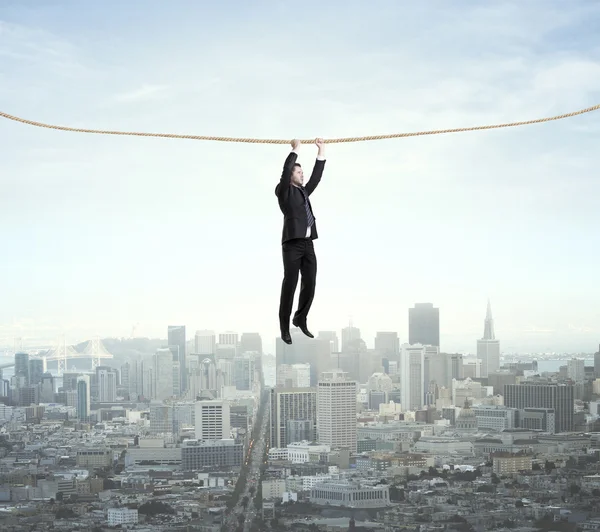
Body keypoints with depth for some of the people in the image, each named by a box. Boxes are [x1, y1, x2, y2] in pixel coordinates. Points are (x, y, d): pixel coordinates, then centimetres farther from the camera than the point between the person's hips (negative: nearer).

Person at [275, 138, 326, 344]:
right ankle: (284, 326, 2)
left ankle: (300, 319, 21)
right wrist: (294, 150, -10)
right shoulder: (284, 191, 2)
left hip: (308, 244, 7)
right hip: (292, 244, -7)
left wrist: (321, 153, 16)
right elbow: (285, 172, -12)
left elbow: (316, 176, 19)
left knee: (310, 283, 4)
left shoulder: (304, 191, 21)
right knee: (290, 284, -5)